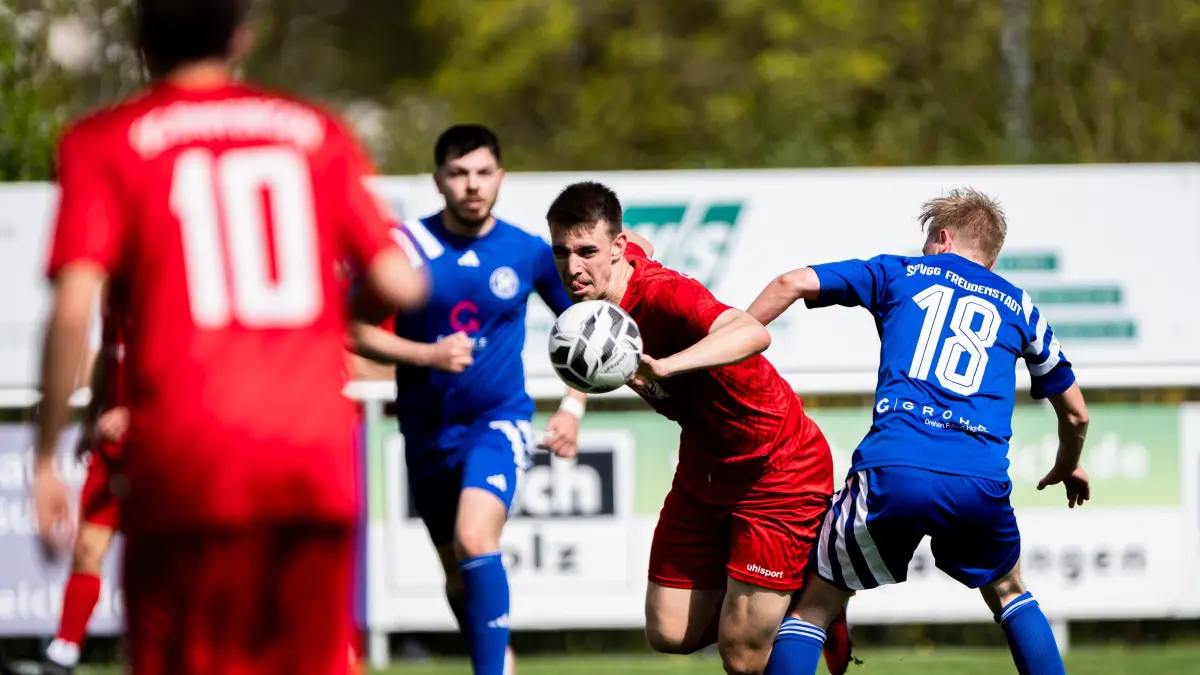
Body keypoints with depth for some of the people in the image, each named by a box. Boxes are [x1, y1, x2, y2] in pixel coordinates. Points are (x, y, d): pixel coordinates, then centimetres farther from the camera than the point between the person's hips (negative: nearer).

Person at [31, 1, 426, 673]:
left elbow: (74, 308, -7)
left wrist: (46, 458, -2)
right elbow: (401, 284, 7)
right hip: (319, 464, 2)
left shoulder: (104, 145, 4)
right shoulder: (319, 134, 13)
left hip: (186, 464, -2)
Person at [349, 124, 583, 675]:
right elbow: (358, 332, -6)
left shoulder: (529, 252, -4)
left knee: (475, 541, -27)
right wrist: (427, 354, -21)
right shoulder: (405, 245, -7)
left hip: (499, 420, -2)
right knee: (458, 573, 13)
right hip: (427, 430, 2)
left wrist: (573, 407, 3)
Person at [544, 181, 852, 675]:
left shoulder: (664, 295, -32)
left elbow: (753, 334, -51)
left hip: (779, 474, -8)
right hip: (703, 472, 8)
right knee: (671, 635, 6)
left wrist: (665, 366, -65)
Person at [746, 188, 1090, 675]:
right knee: (1009, 594, 30)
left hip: (893, 471, -2)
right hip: (982, 483, 2)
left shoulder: (901, 273, 21)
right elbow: (1075, 413, 33)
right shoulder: (1017, 306, 25)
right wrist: (1068, 467, 53)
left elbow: (793, 284, 10)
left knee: (814, 602, 11)